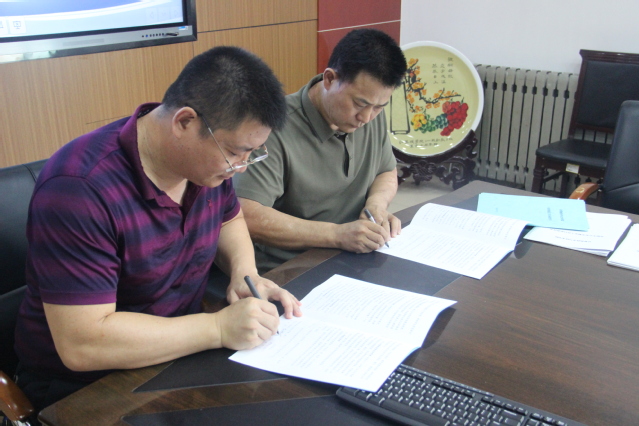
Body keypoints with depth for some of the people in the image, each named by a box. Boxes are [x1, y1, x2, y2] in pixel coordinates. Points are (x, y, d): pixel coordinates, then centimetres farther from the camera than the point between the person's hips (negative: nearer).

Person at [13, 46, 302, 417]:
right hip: (85, 386, -6)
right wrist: (218, 328, -31)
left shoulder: (211, 154, -5)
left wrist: (244, 272, -6)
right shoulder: (79, 190, -28)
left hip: (184, 348, 6)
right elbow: (82, 344, -29)